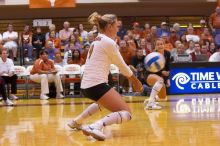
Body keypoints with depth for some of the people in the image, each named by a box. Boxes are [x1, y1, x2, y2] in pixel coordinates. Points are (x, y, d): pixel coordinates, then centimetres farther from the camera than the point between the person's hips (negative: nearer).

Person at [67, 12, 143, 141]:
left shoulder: (97, 41, 17)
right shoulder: (109, 42, -8)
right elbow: (121, 66, 0)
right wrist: (135, 81, 12)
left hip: (86, 86, 9)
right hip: (97, 85, -9)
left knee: (103, 100, 40)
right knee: (126, 113, -10)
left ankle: (76, 121, 35)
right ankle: (96, 126, -33)